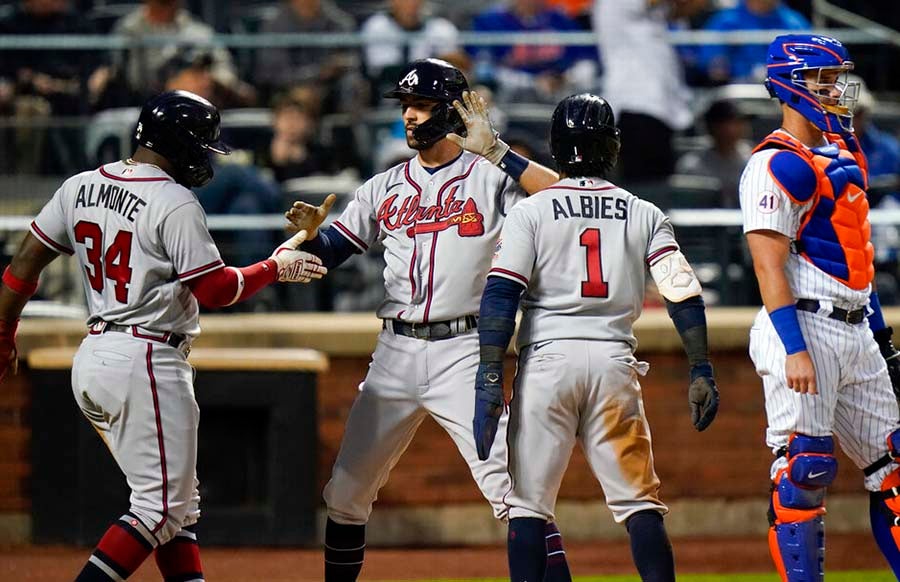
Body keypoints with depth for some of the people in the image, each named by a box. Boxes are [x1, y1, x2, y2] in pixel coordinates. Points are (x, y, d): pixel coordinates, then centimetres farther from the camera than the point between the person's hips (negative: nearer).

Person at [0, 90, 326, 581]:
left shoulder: (81, 187, 8)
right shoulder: (174, 204, -14)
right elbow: (216, 291, -12)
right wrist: (276, 268, 3)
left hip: (92, 357, 9)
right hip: (146, 363, -9)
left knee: (179, 502, 16)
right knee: (161, 506, -5)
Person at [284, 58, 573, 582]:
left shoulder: (490, 176, -2)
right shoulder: (386, 188, 14)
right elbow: (327, 255, 14)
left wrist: (494, 151, -20)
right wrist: (311, 231, -8)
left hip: (462, 352, -5)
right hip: (395, 355, 5)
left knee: (508, 486, -16)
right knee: (346, 492, 9)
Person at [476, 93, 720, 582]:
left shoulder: (531, 212, 4)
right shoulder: (644, 215, 10)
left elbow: (500, 296, -6)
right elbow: (683, 293, 1)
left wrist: (489, 378, -8)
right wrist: (701, 372, 3)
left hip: (547, 358, -2)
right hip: (615, 362, 2)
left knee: (528, 502, 2)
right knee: (639, 502, 6)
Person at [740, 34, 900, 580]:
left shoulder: (845, 155, 18)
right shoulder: (778, 165, -11)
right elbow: (770, 265, -17)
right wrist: (795, 349, -24)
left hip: (855, 333, 9)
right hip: (806, 329, -9)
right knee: (803, 470, -10)